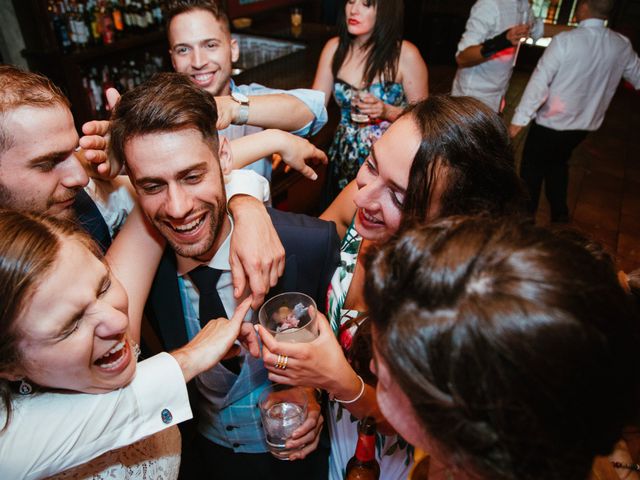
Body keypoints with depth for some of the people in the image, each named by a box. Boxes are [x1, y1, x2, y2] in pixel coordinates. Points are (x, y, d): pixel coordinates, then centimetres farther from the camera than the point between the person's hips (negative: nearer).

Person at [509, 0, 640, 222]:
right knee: (558, 163, 27)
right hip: (584, 125, 6)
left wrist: (519, 119, -18)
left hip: (550, 124, -6)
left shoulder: (566, 40, -19)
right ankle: (559, 214, 35)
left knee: (532, 168, 12)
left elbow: (539, 81, -22)